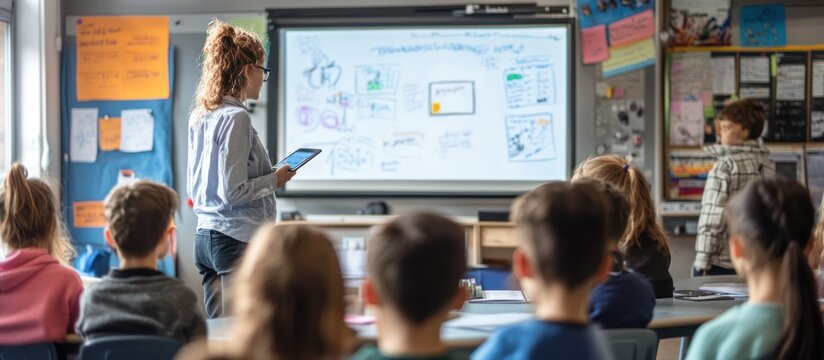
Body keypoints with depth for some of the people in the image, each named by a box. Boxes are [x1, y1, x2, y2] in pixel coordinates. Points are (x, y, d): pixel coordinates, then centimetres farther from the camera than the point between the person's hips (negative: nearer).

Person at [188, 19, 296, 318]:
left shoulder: (200, 117, 11)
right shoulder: (235, 118, -14)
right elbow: (232, 191, -19)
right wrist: (275, 179, -4)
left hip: (204, 236, 9)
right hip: (237, 238, -9)